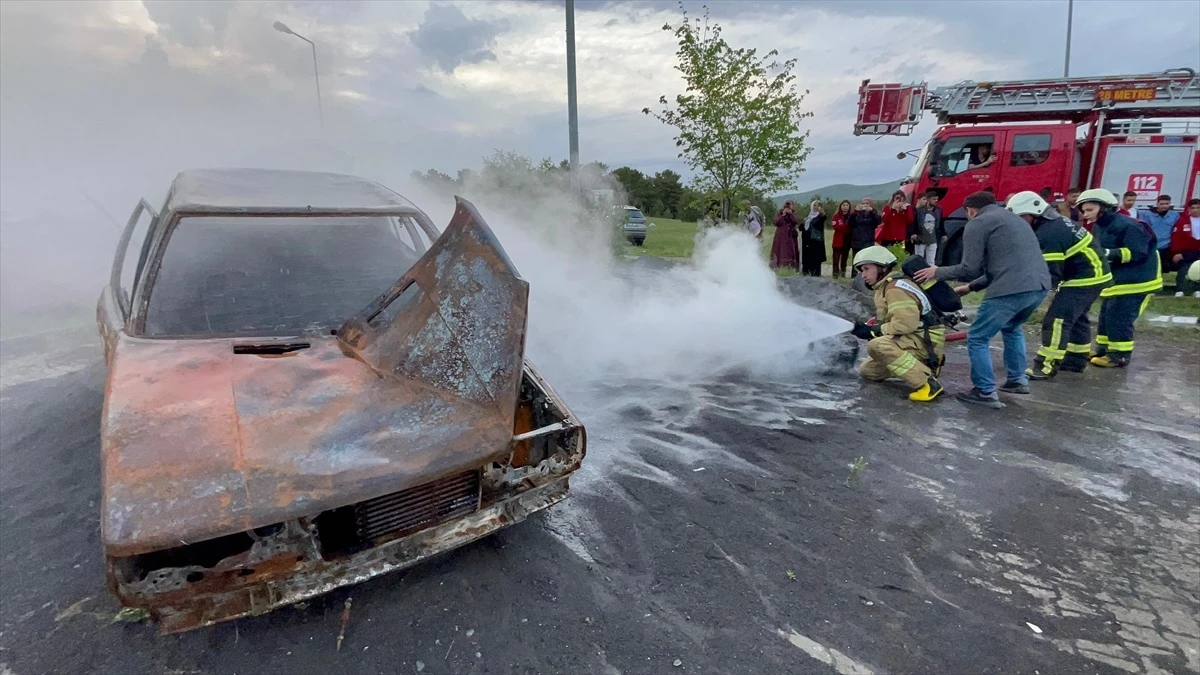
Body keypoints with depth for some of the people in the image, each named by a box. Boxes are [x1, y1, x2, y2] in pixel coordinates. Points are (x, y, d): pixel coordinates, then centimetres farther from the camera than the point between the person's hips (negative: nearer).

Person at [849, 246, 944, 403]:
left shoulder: (896, 288, -20)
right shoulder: (884, 287, 12)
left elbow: (906, 324, -29)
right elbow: (885, 320, 14)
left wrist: (873, 330, -19)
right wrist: (867, 328, -5)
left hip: (926, 341, -10)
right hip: (911, 340, 10)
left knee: (877, 345, -35)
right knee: (868, 371, 13)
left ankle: (927, 383, -26)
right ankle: (922, 365, 15)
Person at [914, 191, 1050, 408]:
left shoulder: (977, 223, 3)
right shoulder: (1014, 219, 29)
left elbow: (970, 268, -3)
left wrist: (937, 272, 12)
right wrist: (971, 286, 36)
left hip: (1012, 290, -9)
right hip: (1040, 286, 9)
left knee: (977, 338, 5)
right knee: (1011, 328, 32)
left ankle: (986, 393, 8)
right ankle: (1018, 380, 35)